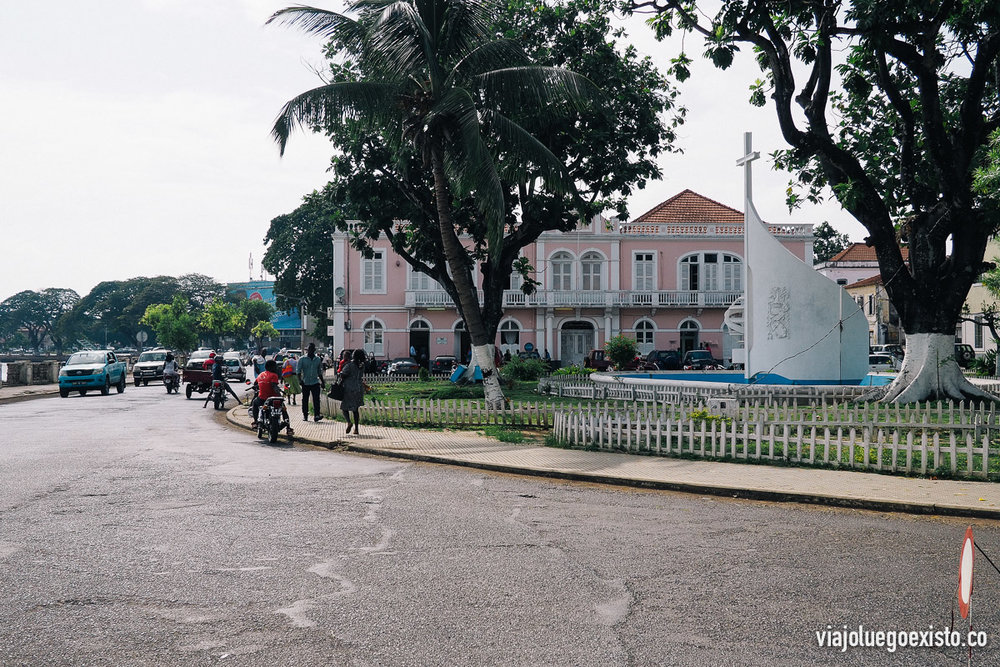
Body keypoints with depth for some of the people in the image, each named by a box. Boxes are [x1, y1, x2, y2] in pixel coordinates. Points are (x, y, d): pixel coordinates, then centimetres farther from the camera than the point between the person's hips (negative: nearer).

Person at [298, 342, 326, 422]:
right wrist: (300, 379, -17)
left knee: (316, 399, -11)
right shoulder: (302, 359, 0)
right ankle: (305, 415, 18)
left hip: (315, 383, 2)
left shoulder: (318, 359, 11)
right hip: (305, 383, -1)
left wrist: (322, 382, 18)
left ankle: (316, 415, -16)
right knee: (305, 400, 7)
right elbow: (298, 370, -3)